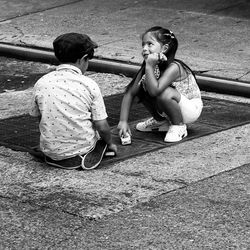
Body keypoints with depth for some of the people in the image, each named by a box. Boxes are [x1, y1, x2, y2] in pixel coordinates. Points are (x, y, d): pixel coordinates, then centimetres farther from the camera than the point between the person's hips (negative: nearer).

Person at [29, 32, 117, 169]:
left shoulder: (41, 83, -4)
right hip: (82, 150, -3)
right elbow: (102, 126, -9)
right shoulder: (89, 85, -12)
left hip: (50, 152, 3)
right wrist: (110, 144, 12)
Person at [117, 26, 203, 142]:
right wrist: (123, 121, -17)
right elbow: (130, 93, -8)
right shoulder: (147, 68, -9)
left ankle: (179, 126, -8)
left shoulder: (173, 67, -30)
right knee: (140, 88, -9)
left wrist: (150, 66, -40)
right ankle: (161, 121, 14)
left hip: (191, 108, -7)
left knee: (164, 94, -35)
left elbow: (154, 91, -43)